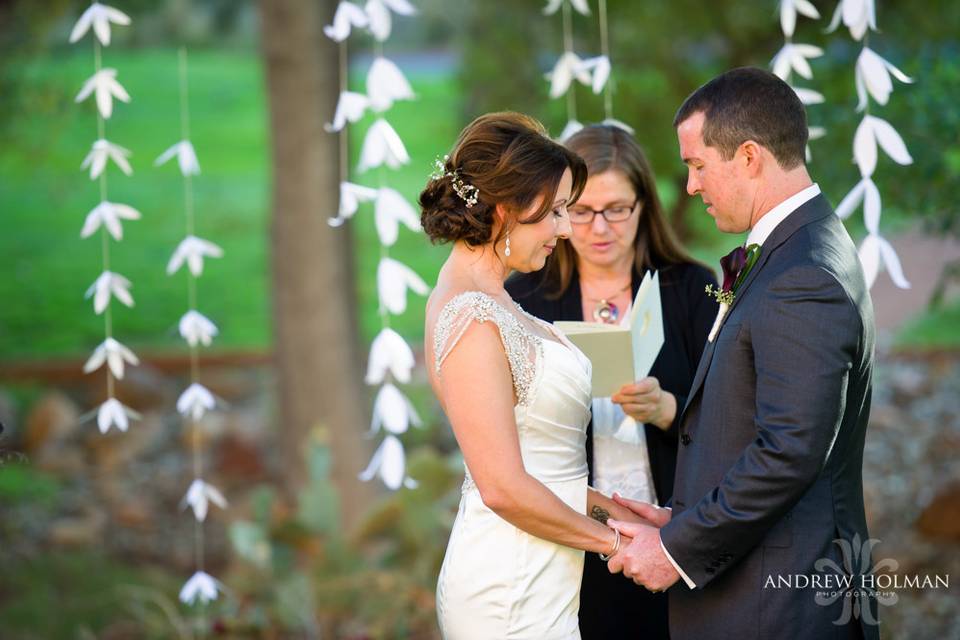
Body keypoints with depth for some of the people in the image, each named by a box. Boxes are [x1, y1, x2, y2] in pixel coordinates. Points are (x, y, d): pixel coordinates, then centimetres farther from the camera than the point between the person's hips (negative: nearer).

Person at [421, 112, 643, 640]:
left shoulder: (485, 301, 11)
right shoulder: (473, 320, -18)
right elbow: (504, 487, -20)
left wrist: (610, 507, 9)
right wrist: (610, 539, -9)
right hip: (514, 591, -9)